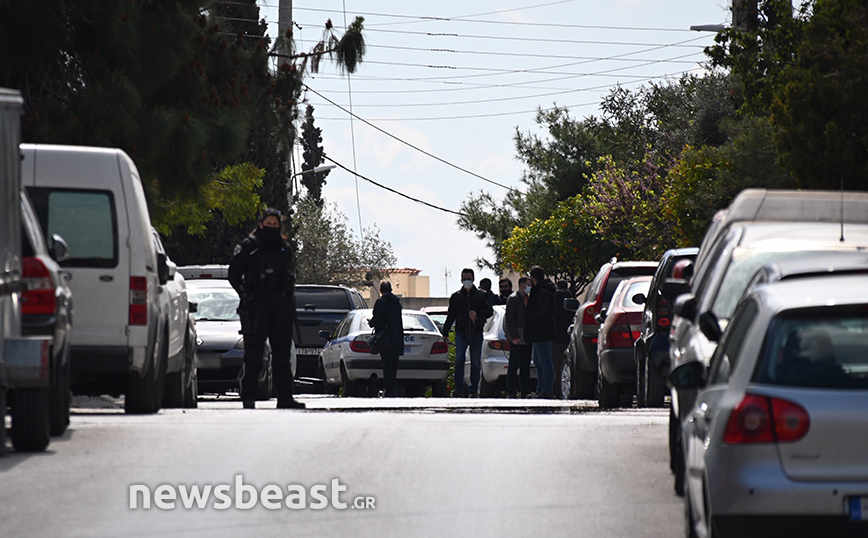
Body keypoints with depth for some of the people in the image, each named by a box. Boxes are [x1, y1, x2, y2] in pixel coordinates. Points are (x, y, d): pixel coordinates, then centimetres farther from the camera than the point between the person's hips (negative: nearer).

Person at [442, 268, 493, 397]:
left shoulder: (481, 295, 7)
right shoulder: (456, 296, 11)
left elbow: (489, 311, 4)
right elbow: (451, 315, 15)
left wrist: (478, 314, -16)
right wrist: (445, 333, 11)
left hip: (476, 333, 0)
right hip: (461, 332, 0)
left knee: (475, 362, 3)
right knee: (459, 359, -16)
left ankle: (474, 389, 12)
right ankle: (459, 387, -13)